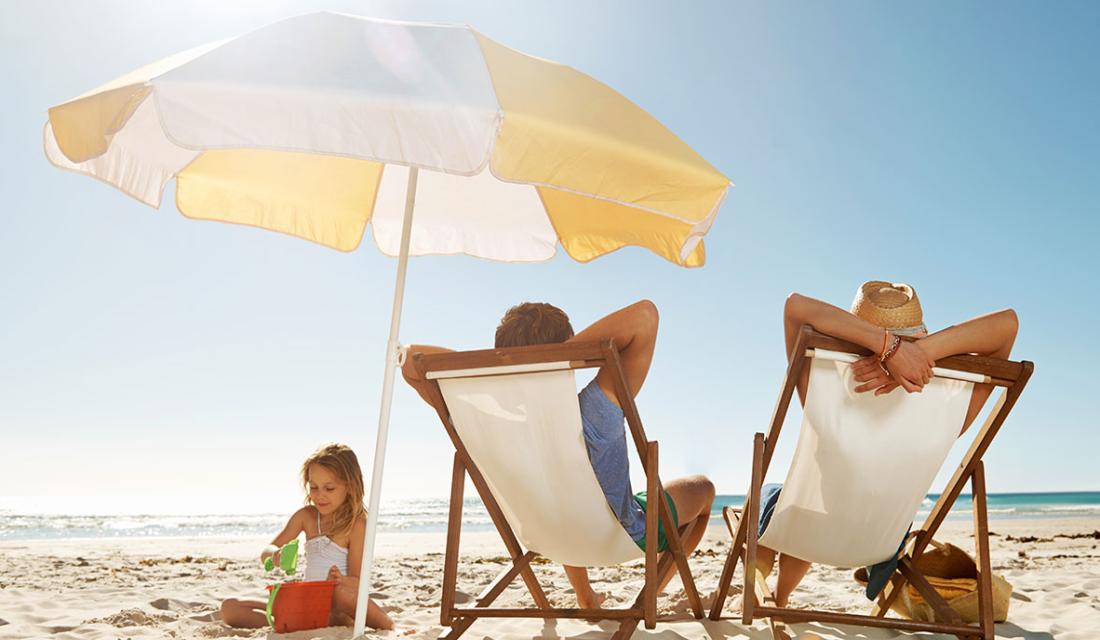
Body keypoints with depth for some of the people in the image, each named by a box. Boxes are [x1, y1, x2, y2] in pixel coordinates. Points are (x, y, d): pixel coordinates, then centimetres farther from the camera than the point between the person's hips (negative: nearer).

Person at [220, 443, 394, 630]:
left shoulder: (356, 523, -7)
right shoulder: (306, 516, 8)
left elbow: (357, 581, -7)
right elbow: (265, 554, 5)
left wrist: (341, 581, -32)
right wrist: (275, 555, -21)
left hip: (339, 607, -7)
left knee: (342, 592, -44)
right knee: (229, 608, -12)